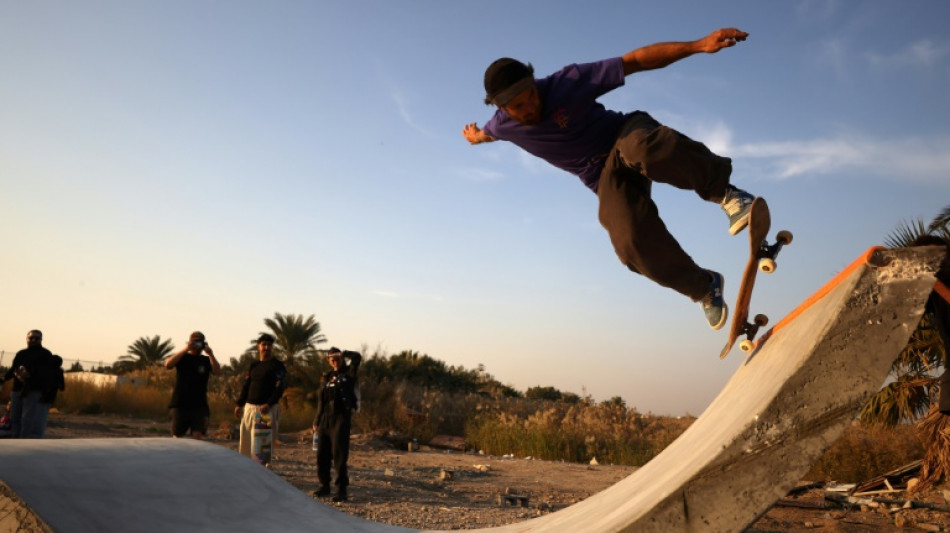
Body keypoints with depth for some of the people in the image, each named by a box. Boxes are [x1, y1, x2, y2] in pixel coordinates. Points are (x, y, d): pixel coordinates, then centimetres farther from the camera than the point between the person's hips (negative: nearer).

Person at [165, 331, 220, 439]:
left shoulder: (206, 361, 7)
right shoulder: (182, 357, 5)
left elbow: (217, 370, -12)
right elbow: (168, 364, -15)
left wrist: (210, 354, -27)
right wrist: (186, 349, -22)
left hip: (199, 405, 0)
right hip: (180, 404, 0)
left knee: (197, 436, -9)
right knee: (177, 436, 6)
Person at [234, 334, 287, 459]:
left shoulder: (278, 366, -2)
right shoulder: (254, 365, 16)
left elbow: (280, 388, -12)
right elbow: (246, 386, 19)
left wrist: (268, 404, -23)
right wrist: (239, 405, 11)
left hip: (268, 409, -6)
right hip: (249, 407, 6)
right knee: (245, 441, 6)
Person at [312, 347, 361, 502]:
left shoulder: (348, 373, 2)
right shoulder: (326, 377, 17)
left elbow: (357, 357, -16)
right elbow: (321, 401, 19)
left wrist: (342, 354, -3)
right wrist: (316, 421, 16)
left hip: (341, 418, -5)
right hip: (326, 418, 6)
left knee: (339, 454, -10)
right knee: (322, 454, 6)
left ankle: (342, 489, -8)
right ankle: (324, 486, 20)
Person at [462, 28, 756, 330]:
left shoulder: (567, 82, -18)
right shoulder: (504, 126, -5)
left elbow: (636, 60, -19)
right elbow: (485, 133, 23)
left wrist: (698, 45, -27)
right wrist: (475, 135, 45)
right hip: (606, 177, 3)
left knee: (643, 147, -45)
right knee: (632, 242, -28)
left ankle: (723, 191, -25)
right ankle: (704, 289, -3)